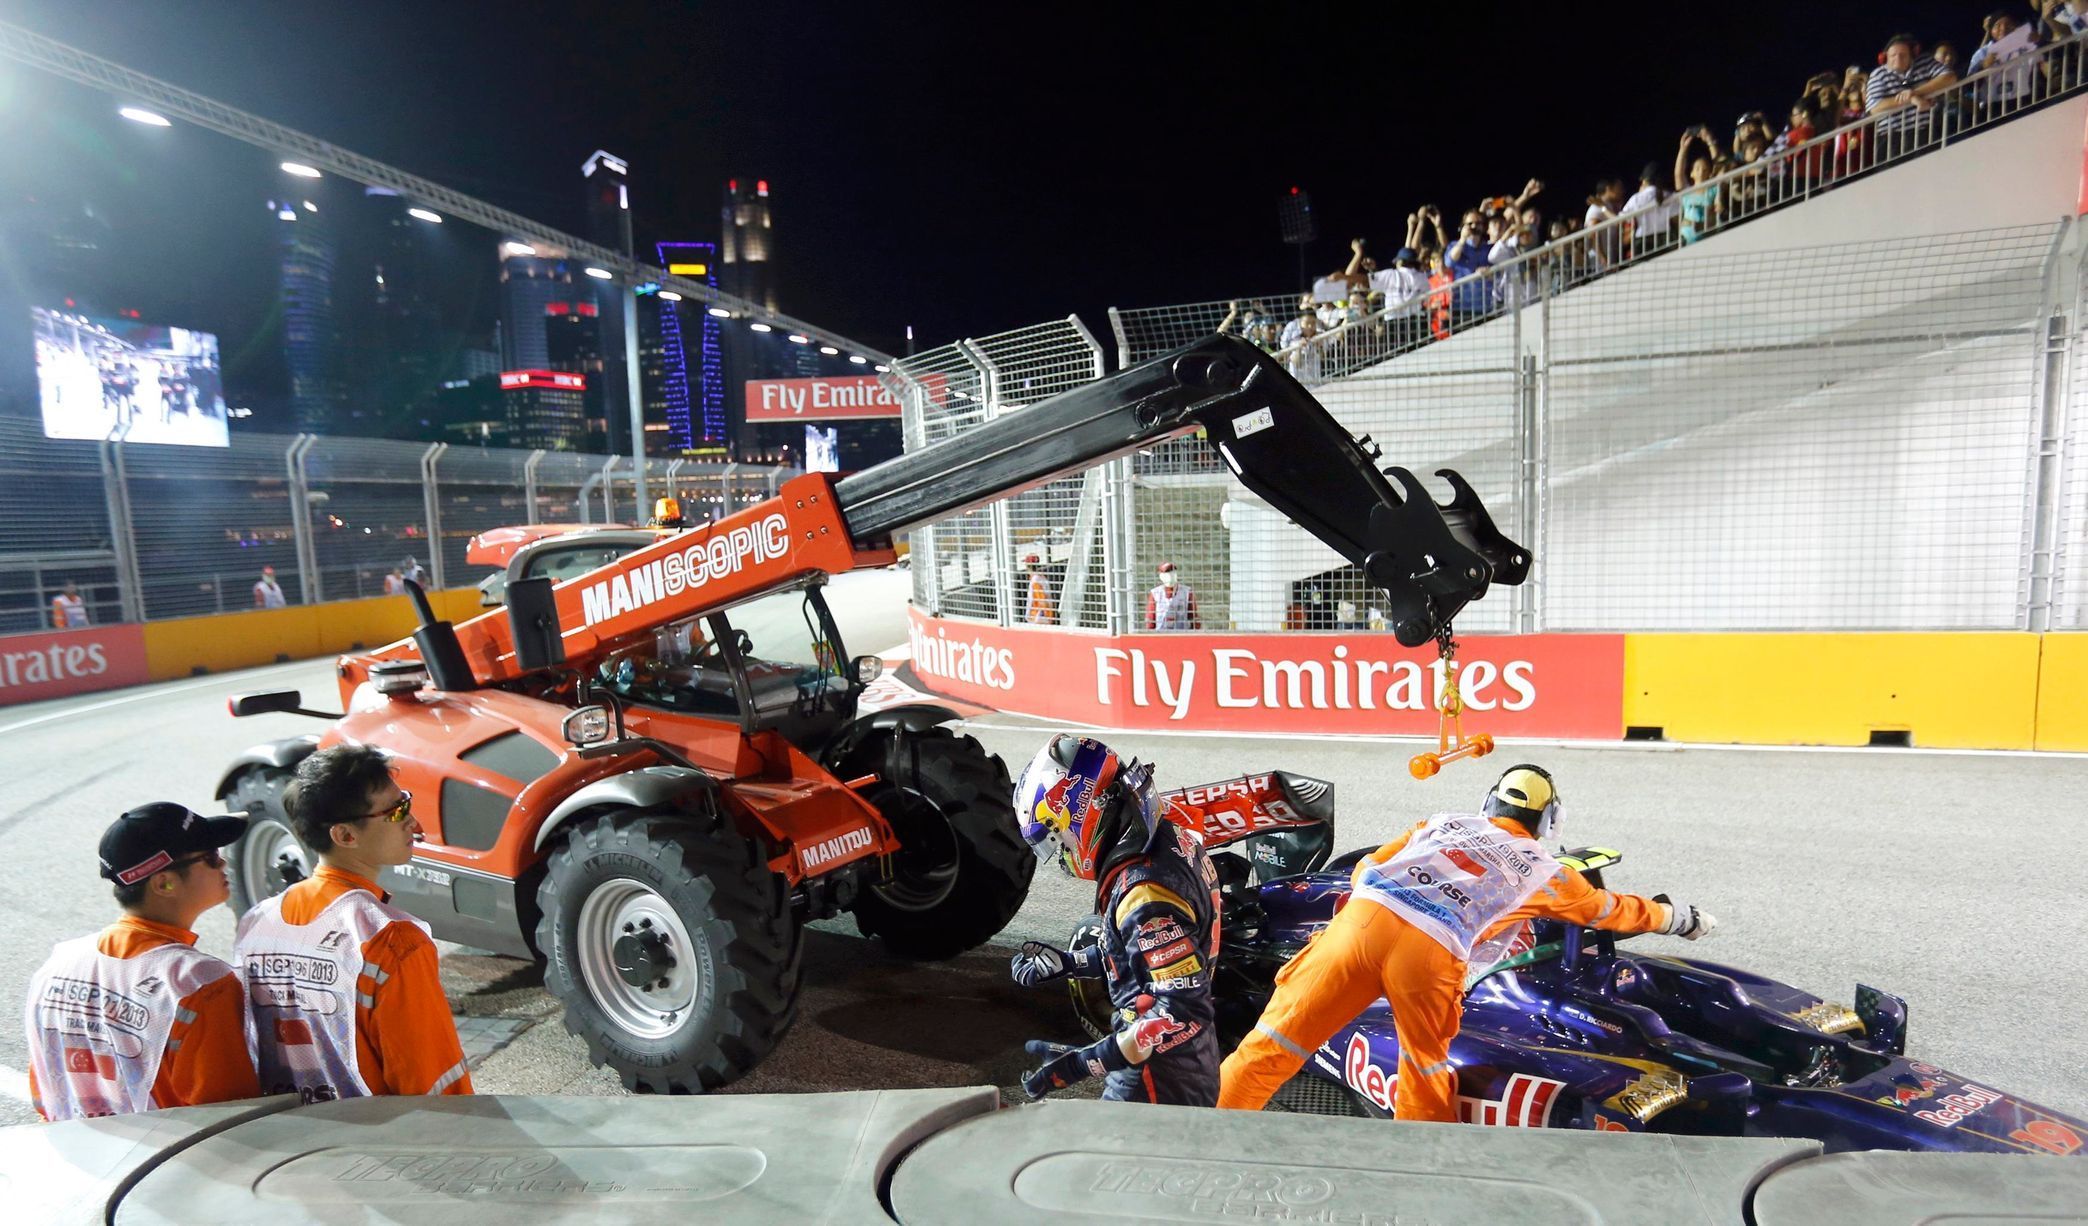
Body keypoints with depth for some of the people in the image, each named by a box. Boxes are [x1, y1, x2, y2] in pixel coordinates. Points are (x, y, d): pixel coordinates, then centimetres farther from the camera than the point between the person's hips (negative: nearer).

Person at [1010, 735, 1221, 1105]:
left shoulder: (1146, 895, -28)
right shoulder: (1171, 838, 0)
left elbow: (1182, 1013, -28)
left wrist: (1083, 1064, -25)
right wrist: (1067, 963, 15)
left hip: (1163, 1081, -9)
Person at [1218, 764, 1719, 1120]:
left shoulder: (1445, 822, 30)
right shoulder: (1545, 870, 25)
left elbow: (1365, 868, 25)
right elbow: (1614, 908, 41)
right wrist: (1679, 917, 57)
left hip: (1362, 917, 2)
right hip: (1430, 951, -2)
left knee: (1275, 1041, 5)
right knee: (1426, 1078, 21)